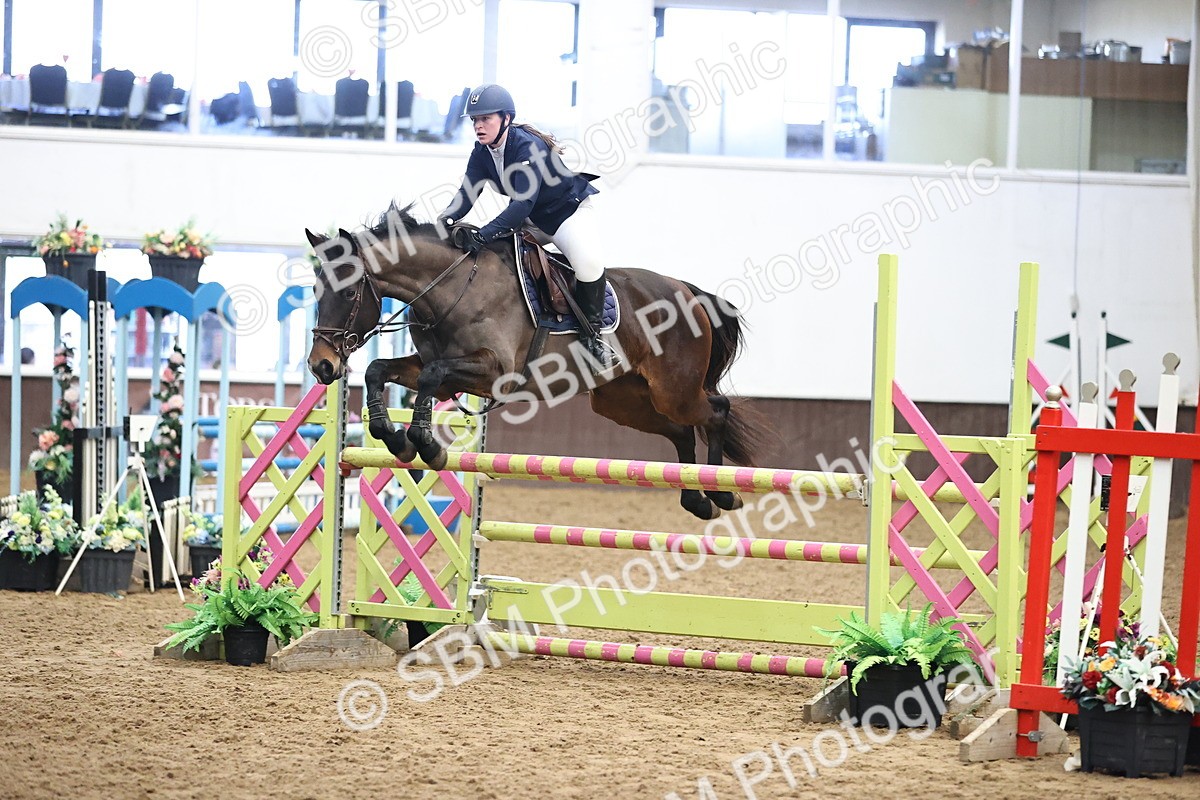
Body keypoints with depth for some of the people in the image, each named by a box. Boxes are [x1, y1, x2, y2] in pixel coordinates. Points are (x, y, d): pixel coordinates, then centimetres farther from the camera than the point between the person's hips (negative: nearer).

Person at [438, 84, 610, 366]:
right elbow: (467, 192, -12)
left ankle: (592, 335, -17)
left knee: (588, 262, -35)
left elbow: (523, 203, -40)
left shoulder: (528, 146, -30)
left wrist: (484, 236, -49)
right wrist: (446, 221, -34)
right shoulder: (482, 151, -6)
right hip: (533, 221, 9)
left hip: (571, 211, -9)